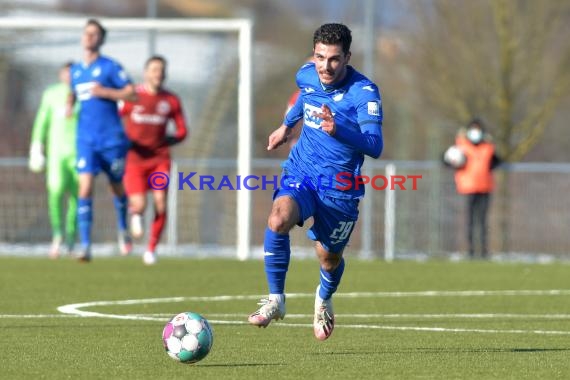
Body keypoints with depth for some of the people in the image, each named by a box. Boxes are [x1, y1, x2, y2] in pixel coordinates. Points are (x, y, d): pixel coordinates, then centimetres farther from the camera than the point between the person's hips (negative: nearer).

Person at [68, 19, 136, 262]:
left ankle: (123, 230, 40)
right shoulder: (76, 71, 11)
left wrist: (105, 92, -18)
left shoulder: (110, 67, -5)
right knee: (85, 189, -13)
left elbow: (131, 93, -9)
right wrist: (68, 107, 9)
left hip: (112, 139, -3)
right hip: (86, 140, 3)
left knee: (117, 187, 12)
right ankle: (85, 246, -17)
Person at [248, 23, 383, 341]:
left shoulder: (364, 92, -19)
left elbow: (375, 146, -30)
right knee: (278, 220, -28)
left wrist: (338, 130, -46)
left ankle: (325, 299, 48)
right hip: (302, 172, 2)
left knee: (329, 257, 12)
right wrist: (287, 125, 38)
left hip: (340, 187, -2)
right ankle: (276, 300, -15)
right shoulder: (307, 75, -3)